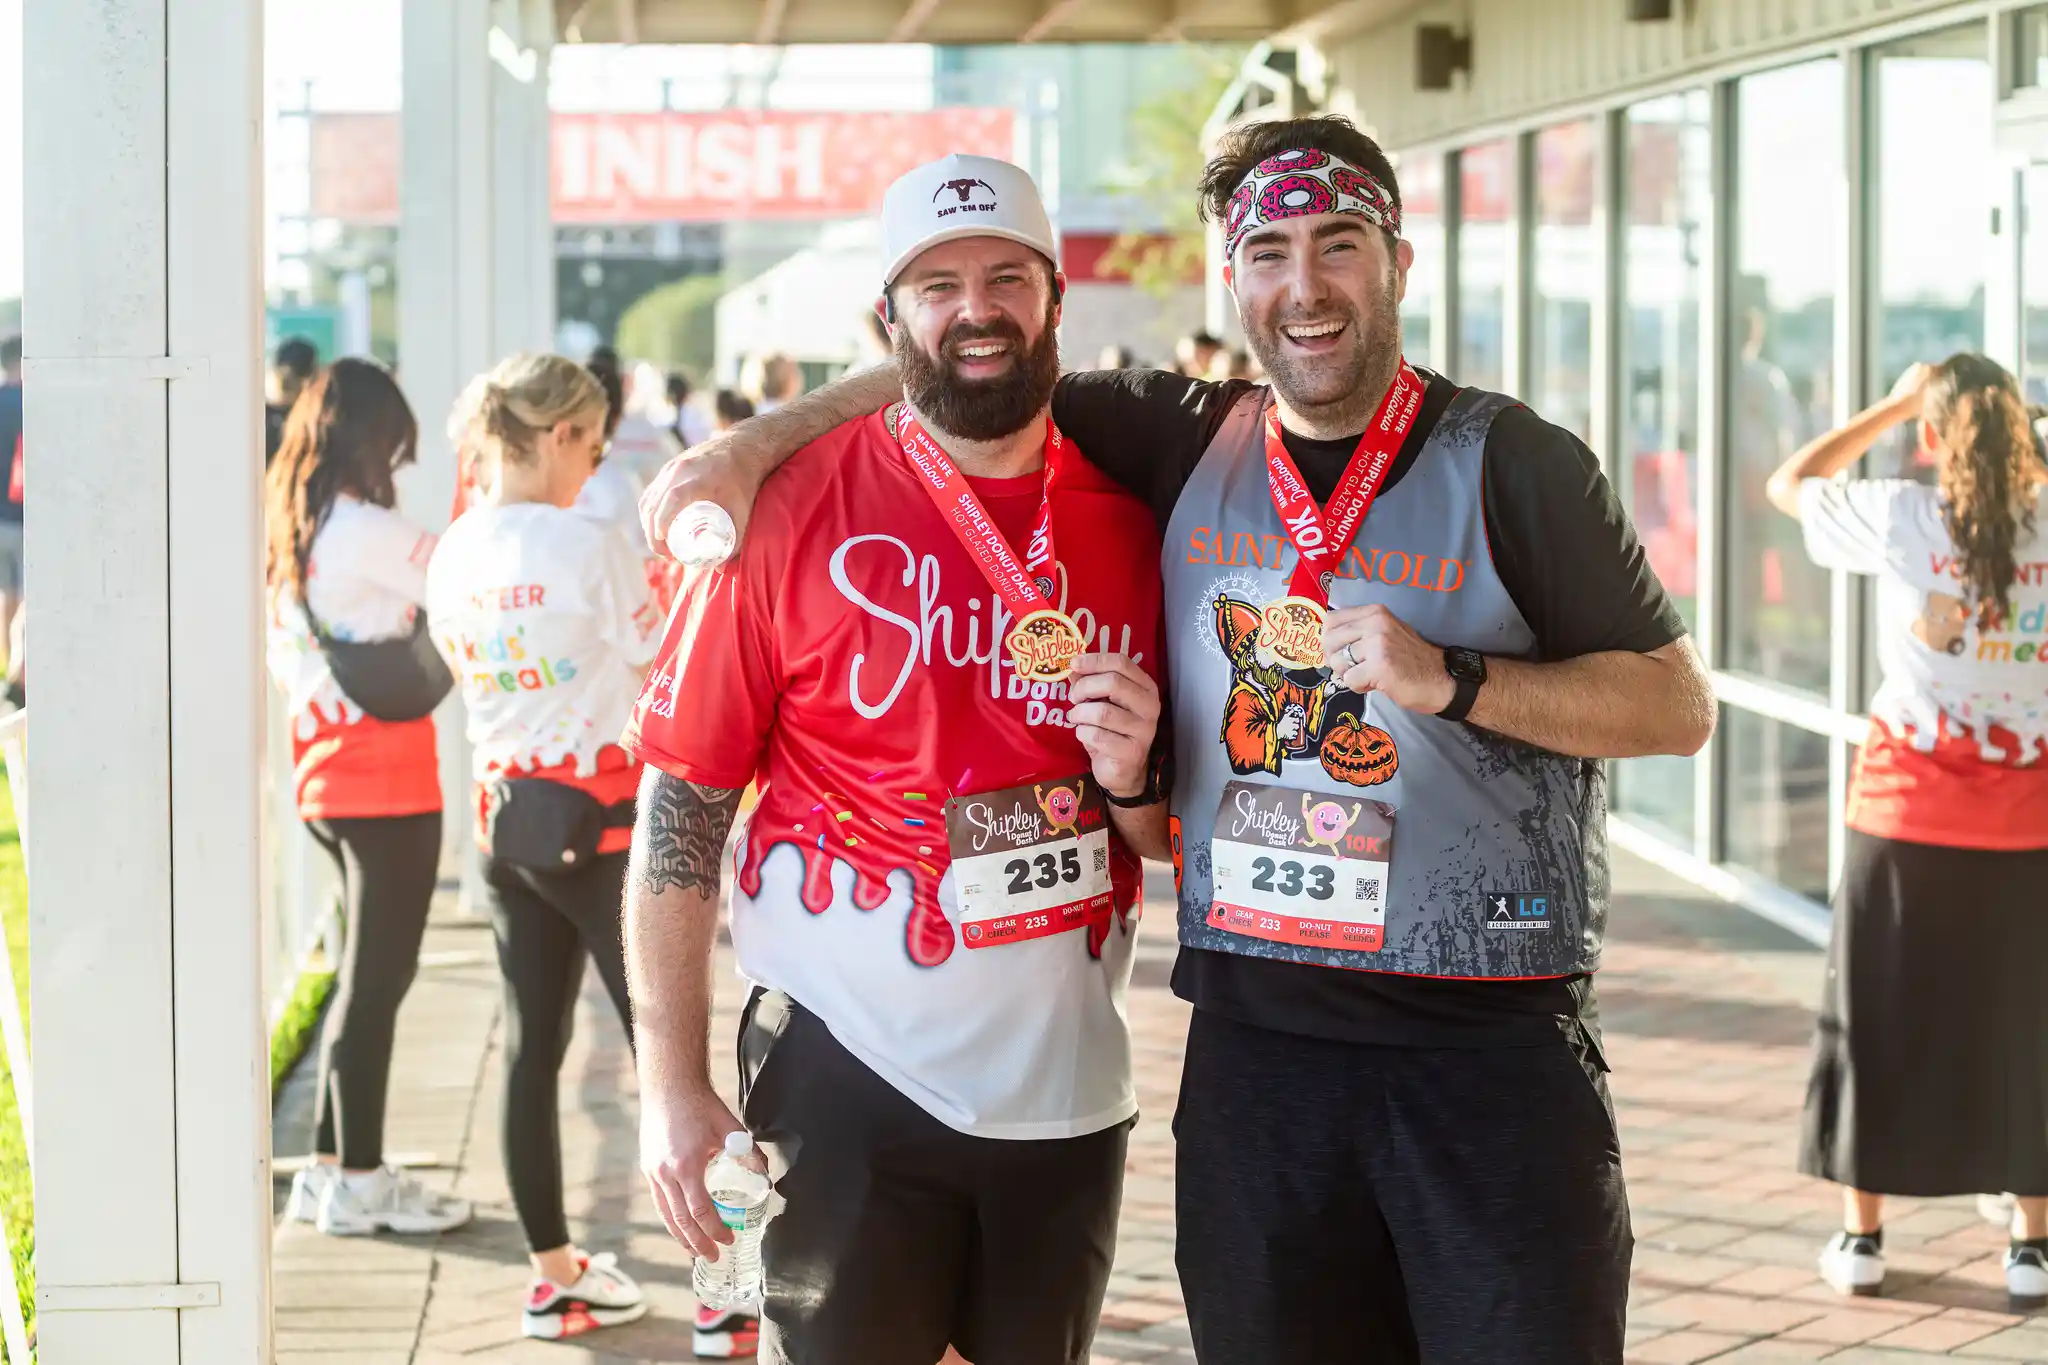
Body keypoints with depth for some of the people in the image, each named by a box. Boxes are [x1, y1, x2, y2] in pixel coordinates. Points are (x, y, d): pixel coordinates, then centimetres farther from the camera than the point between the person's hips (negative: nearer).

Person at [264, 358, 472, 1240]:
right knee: (376, 982, 1)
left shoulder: (284, 536, 8)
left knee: (365, 977, 17)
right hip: (388, 782, -8)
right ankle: (359, 1184, 8)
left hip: (325, 777, 8)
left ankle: (331, 1169, 22)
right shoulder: (366, 532, -17)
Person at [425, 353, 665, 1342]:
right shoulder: (588, 547, -17)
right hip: (599, 823, -7)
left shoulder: (451, 555, 4)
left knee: (532, 1046, 11)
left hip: (504, 819, 7)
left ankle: (554, 1277, 18)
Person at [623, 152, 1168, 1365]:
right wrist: (673, 1084, -12)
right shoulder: (798, 507, -7)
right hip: (849, 1083, -4)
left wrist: (1132, 777, -9)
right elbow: (681, 804, -8)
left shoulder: (1127, 527, 4)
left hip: (1070, 1087, 4)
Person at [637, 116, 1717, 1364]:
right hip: (1256, 1034, 3)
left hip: (1490, 1040, -3)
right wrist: (758, 446, 5)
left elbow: (1681, 705, -2)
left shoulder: (1510, 464, -1)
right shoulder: (1184, 446, 9)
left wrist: (1451, 679, -14)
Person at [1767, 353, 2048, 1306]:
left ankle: (1861, 1237, 15)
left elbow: (1787, 486, 7)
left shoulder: (1902, 519, -9)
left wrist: (1895, 405, 9)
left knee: (1881, 1019, 10)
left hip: (1909, 809, -1)